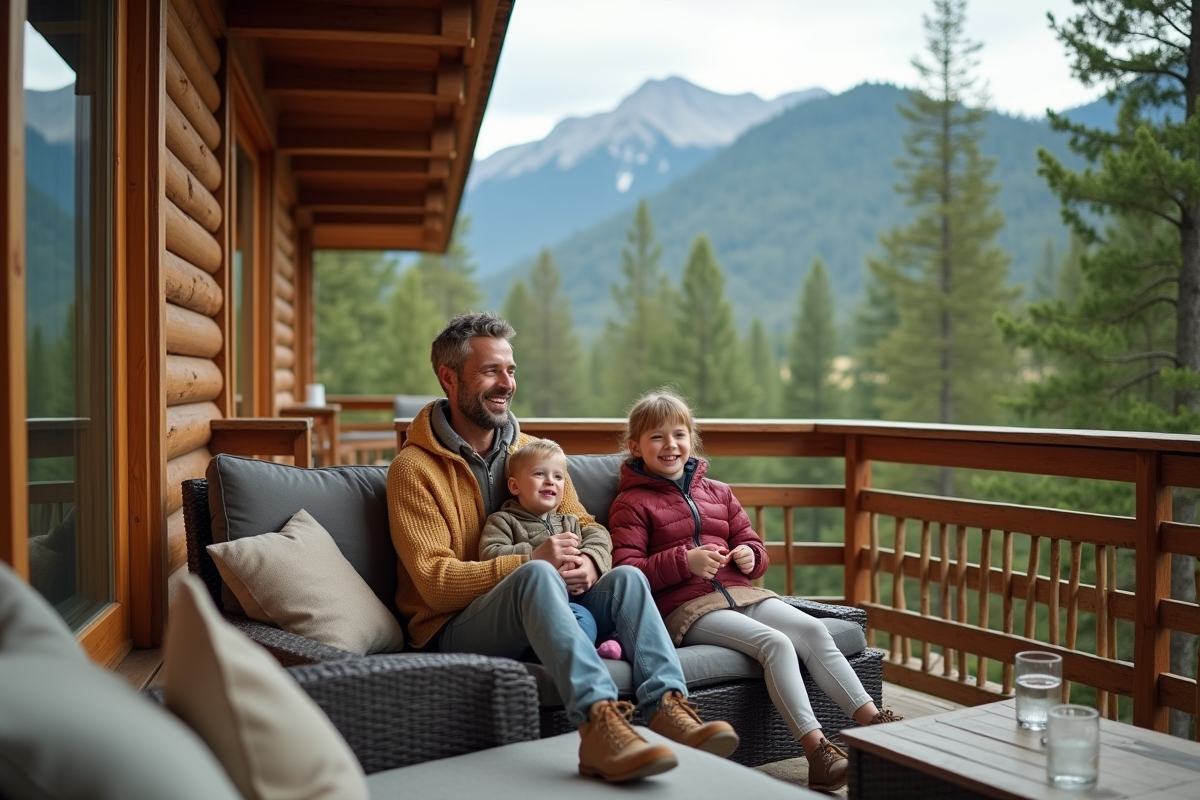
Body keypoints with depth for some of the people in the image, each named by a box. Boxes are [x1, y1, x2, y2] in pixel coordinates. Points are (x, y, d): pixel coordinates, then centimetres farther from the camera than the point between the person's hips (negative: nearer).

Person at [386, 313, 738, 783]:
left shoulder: (532, 451, 15)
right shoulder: (413, 469, -5)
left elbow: (588, 527, 16)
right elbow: (435, 581, -12)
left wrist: (587, 563, -9)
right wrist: (529, 563, -23)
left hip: (534, 616, 6)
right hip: (454, 628, -6)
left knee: (626, 577, -19)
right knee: (537, 575, -35)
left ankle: (667, 708, -37)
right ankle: (597, 722, -53)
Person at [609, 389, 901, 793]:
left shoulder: (718, 492, 21)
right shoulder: (632, 503, 1)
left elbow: (750, 541, 26)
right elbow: (626, 572, -9)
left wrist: (751, 555, 0)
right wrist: (684, 562, -21)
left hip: (738, 592, 7)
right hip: (685, 607, -6)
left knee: (813, 630, -15)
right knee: (775, 643, -27)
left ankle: (871, 719, -14)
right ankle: (817, 751, -31)